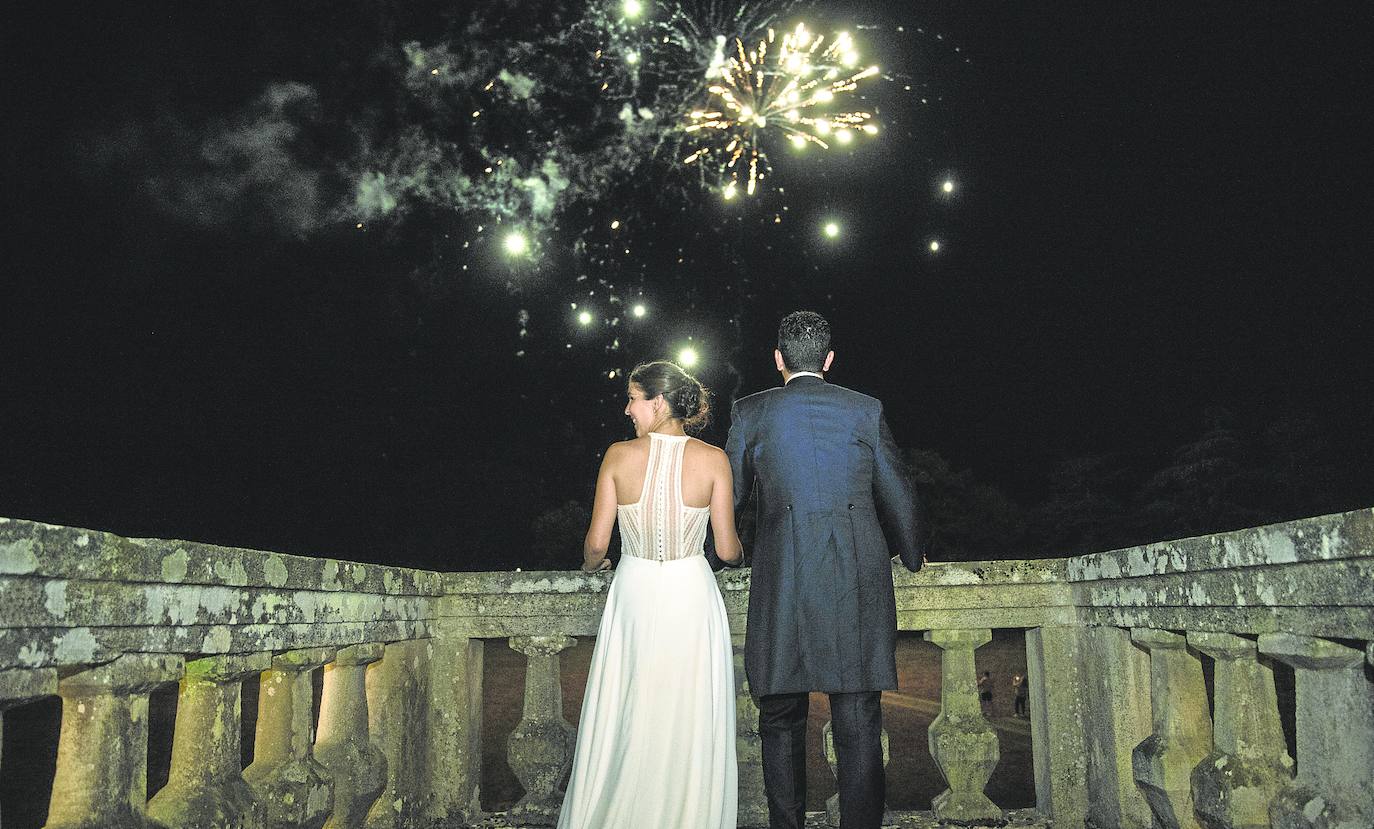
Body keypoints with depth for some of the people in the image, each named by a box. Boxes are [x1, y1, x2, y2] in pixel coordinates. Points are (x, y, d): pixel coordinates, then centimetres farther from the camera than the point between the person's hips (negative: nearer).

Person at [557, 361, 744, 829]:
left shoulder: (619, 456, -5)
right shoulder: (713, 459, -5)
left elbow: (597, 542, -2)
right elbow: (727, 549, -3)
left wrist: (591, 564, 21)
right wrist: (740, 552, 21)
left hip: (633, 596, 1)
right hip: (692, 596, 0)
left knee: (624, 720, 13)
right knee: (690, 722, 10)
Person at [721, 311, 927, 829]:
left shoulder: (751, 412, 6)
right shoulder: (865, 410, 7)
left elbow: (727, 497, 11)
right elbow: (898, 495, 12)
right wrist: (912, 553, 31)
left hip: (783, 580, 0)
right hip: (858, 579, 1)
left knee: (781, 721, 10)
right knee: (858, 724, 4)